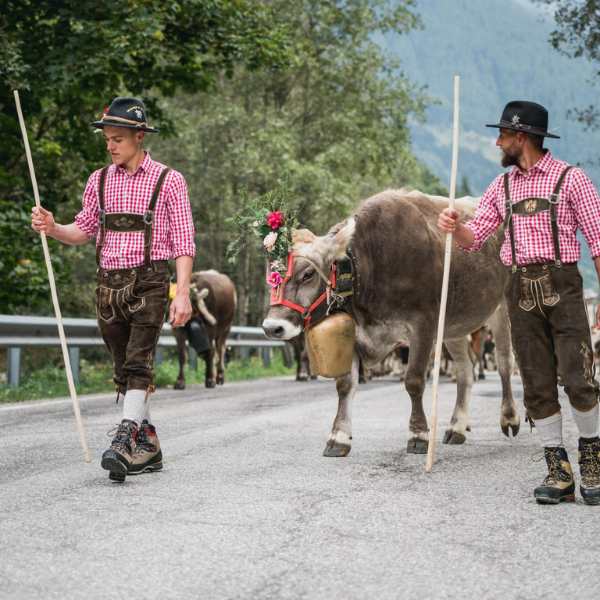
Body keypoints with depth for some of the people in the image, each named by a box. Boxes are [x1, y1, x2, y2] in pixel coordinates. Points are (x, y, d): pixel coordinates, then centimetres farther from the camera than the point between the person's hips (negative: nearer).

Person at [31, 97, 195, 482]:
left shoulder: (168, 181, -1)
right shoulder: (100, 180, 12)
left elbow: (183, 242, -4)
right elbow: (84, 230, 14)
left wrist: (183, 293, -13)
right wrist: (53, 228, -7)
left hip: (148, 282, -5)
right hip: (109, 284, 5)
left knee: (138, 364, -15)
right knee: (124, 369, 8)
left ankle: (124, 442, -23)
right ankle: (148, 447, 18)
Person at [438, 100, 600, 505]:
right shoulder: (502, 186, 14)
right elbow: (474, 237, 14)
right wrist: (454, 226, -9)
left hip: (562, 285, -5)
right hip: (521, 292, 5)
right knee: (538, 387, 3)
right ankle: (559, 471, 9)